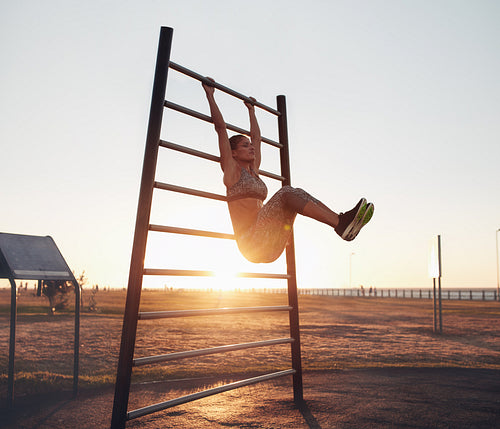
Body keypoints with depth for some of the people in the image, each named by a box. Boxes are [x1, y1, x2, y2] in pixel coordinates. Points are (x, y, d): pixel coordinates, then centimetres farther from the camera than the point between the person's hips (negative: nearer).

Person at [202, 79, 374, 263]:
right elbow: (220, 127, 3)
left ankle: (342, 220, -20)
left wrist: (251, 110, 46)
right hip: (251, 242, -8)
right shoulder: (231, 169, 5)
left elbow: (256, 137, 36)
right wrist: (210, 95, 8)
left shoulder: (253, 171, 24)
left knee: (297, 194, -5)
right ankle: (340, 225, -34)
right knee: (286, 193, -24)